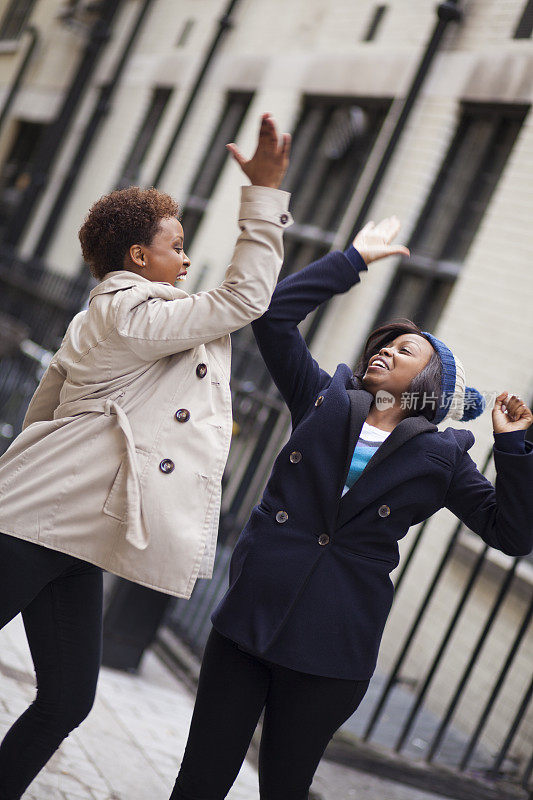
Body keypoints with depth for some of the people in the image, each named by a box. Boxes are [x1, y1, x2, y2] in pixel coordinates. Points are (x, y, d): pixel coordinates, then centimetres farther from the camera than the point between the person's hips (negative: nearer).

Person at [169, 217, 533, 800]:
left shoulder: (439, 457, 5)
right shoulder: (324, 400, 10)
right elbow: (274, 313, 5)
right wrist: (353, 259, 8)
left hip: (333, 645, -1)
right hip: (251, 615, 2)